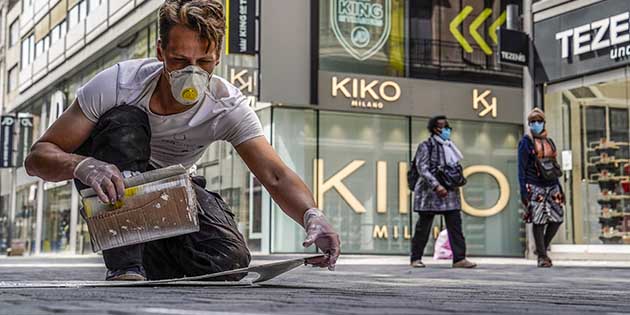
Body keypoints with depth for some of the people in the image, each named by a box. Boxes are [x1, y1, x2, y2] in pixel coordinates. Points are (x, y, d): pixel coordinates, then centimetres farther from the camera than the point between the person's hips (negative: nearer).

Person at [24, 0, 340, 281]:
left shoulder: (228, 106, -21)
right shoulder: (118, 83, -28)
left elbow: (276, 176, -30)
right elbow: (37, 157, -26)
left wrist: (312, 216, -51)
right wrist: (82, 165, -50)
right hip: (112, 186, -2)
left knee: (229, 260, -24)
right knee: (126, 123, -34)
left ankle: (151, 262, 9)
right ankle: (124, 267, -30)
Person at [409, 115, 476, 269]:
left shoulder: (450, 147, 16)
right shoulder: (426, 146, -5)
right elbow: (422, 169, -13)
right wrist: (436, 186, -22)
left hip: (450, 193, 6)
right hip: (430, 193, -6)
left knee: (455, 225, -3)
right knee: (423, 227, 1)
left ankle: (459, 258, -4)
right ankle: (416, 258, 11)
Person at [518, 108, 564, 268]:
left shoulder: (549, 142, 16)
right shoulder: (526, 142, -1)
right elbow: (522, 168, -5)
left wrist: (559, 187, 15)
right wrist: (524, 191, -12)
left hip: (551, 186, 6)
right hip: (536, 187, -6)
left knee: (558, 218, 0)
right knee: (539, 221, -5)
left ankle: (542, 247, 20)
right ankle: (542, 256, 5)